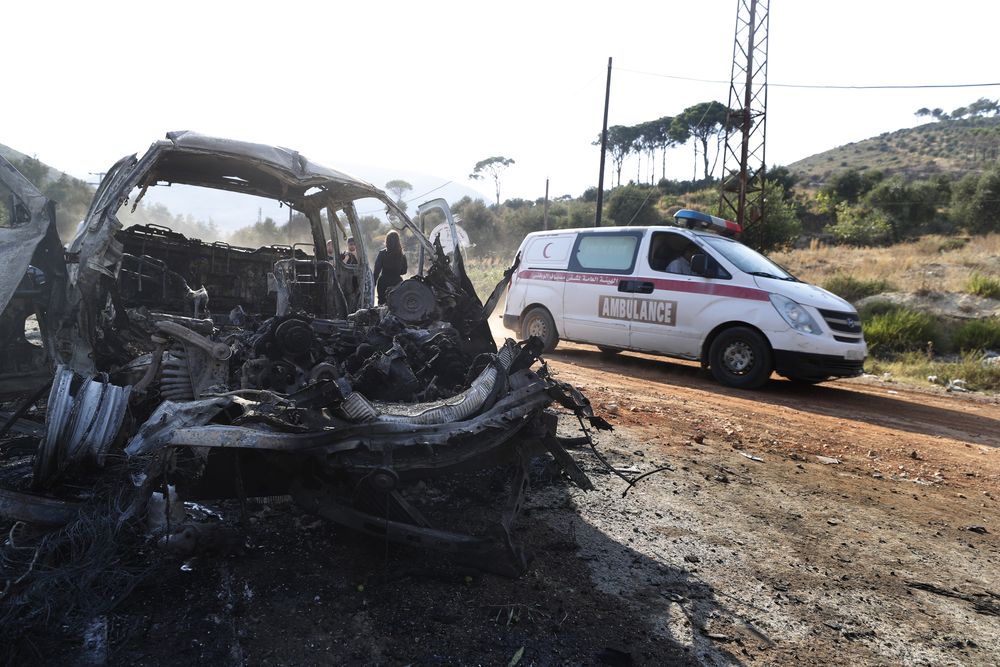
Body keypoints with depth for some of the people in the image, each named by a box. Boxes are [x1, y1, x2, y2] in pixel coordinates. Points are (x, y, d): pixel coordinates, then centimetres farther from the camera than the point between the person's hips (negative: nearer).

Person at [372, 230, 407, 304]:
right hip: (398, 284, 2)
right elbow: (404, 271, 10)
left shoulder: (382, 254, -7)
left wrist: (373, 285, -3)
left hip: (383, 283, -2)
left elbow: (376, 271, -8)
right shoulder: (402, 255, 0)